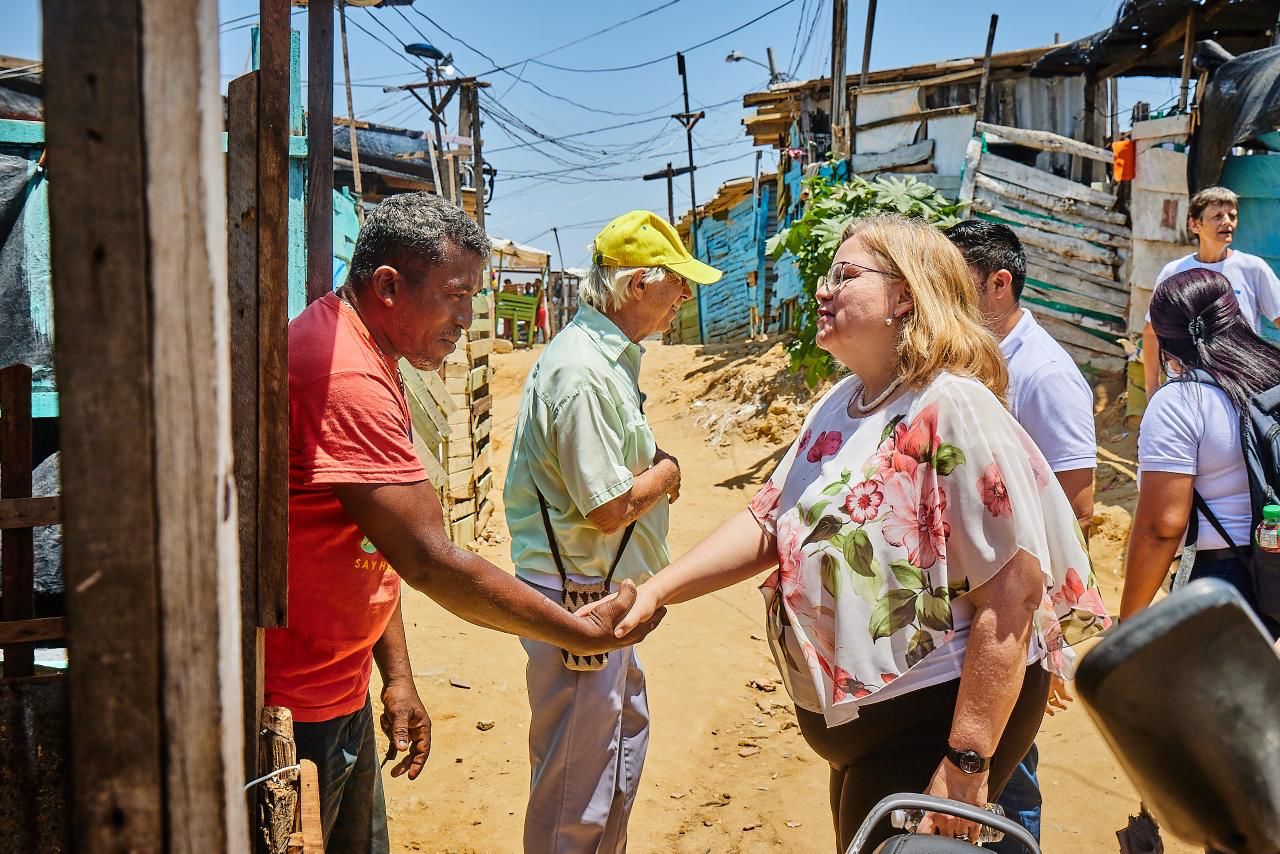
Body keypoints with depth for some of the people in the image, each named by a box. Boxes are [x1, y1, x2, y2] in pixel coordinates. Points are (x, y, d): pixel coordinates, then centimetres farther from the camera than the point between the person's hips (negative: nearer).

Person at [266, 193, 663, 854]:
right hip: (293, 711, -10)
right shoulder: (346, 378, -26)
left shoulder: (365, 362, 9)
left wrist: (397, 675, 10)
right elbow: (431, 563, -28)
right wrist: (586, 633, -18)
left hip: (338, 688, 10)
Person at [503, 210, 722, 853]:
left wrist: (654, 466, 1)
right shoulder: (584, 372, -24)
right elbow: (609, 507, -24)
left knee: (625, 732, 26)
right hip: (576, 595, -11)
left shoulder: (610, 355, 9)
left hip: (603, 590, 11)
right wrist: (667, 472, -6)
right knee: (580, 779, 5)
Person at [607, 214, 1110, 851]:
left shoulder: (955, 410, -22)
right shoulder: (840, 405, 5)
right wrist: (656, 590, -7)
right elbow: (768, 522, 4)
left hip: (935, 717, -8)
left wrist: (967, 763, -25)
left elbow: (1013, 592, -26)